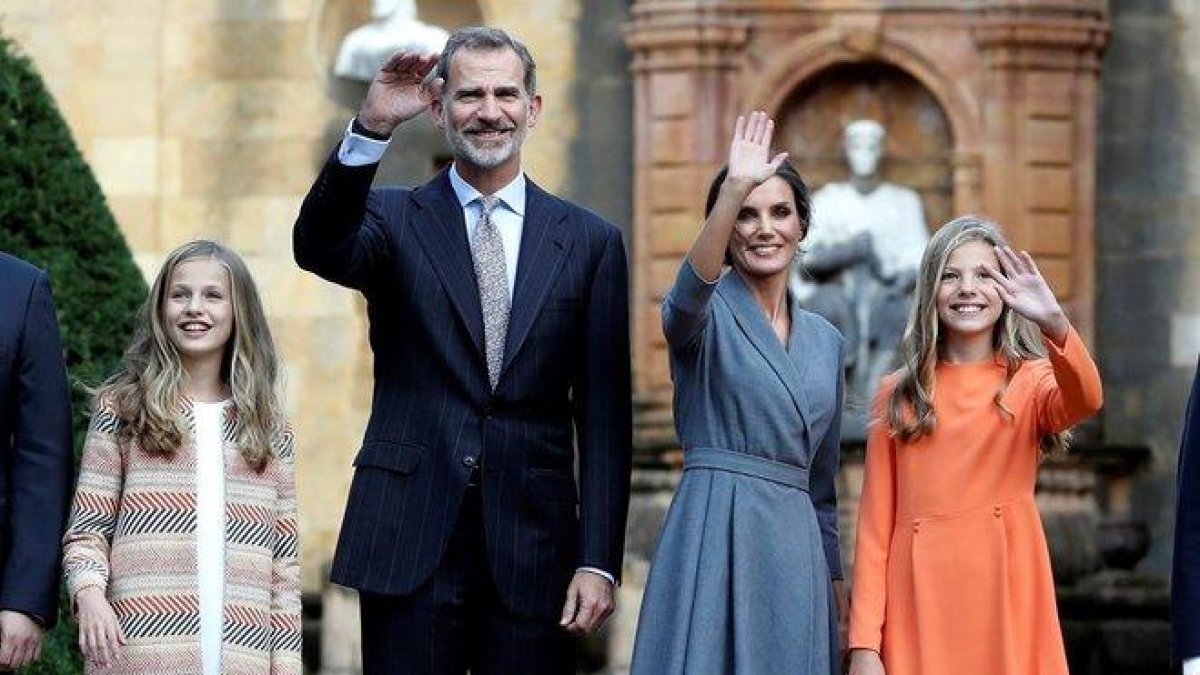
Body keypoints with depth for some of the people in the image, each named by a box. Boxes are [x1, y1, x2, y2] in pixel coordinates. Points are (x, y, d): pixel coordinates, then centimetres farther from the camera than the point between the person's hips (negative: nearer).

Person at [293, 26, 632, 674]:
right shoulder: (394, 219, 6)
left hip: (532, 545, 1)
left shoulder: (589, 242, 8)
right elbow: (318, 248, -18)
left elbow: (604, 418, 5)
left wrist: (598, 561, -3)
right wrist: (371, 129, -32)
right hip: (411, 544, -1)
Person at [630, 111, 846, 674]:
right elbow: (688, 296, -28)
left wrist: (838, 586, 17)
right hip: (715, 537, -5)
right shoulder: (705, 315, 0)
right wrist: (733, 192, -40)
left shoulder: (825, 341, 16)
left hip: (796, 547, 5)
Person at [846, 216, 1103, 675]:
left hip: (1007, 598, -1)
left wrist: (1055, 324, -36)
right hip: (920, 602, 1)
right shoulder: (899, 394, 10)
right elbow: (875, 522, 6)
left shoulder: (1030, 380, 7)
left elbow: (1085, 401, -17)